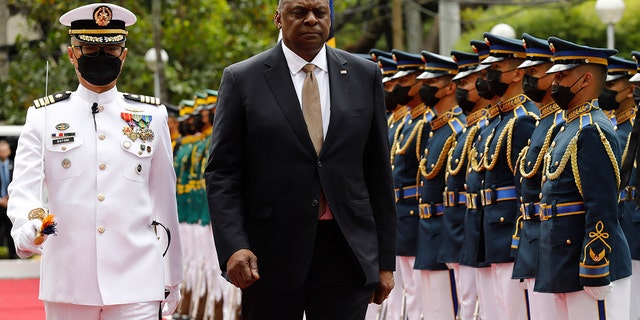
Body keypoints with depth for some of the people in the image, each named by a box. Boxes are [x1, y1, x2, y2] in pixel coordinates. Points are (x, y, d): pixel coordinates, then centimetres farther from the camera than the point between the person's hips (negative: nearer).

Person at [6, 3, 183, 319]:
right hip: (68, 281, 0)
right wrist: (28, 228, -28)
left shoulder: (151, 117, 9)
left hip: (135, 283, 0)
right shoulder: (44, 117, 6)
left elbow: (164, 200, 12)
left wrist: (171, 280, 14)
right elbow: (23, 187, -5)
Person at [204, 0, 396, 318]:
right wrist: (233, 247, -14)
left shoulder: (364, 75, 9)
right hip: (270, 256, -1)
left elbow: (378, 172, 10)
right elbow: (222, 174, -1)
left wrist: (385, 259, 7)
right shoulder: (241, 79, 2)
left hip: (346, 254, 1)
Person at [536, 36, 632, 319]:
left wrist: (594, 275, -22)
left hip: (593, 265, -10)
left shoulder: (593, 132, -14)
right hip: (565, 270, 10)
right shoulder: (570, 127, 17)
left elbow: (602, 211, -20)